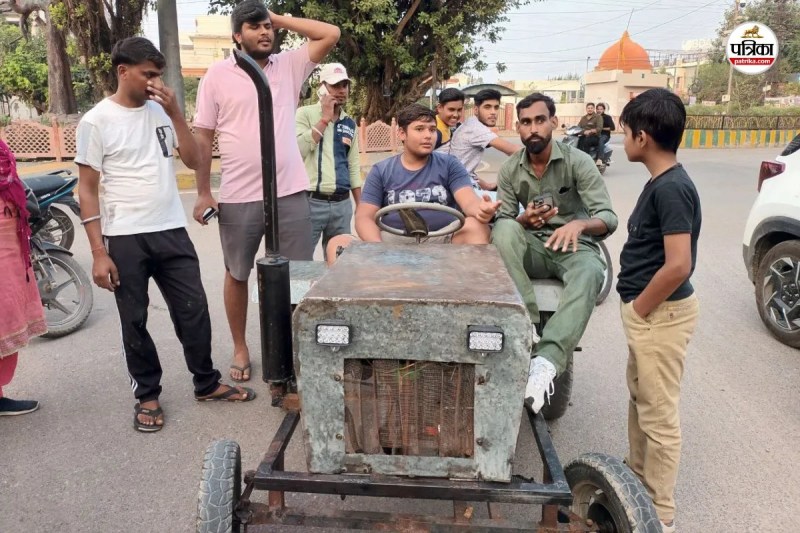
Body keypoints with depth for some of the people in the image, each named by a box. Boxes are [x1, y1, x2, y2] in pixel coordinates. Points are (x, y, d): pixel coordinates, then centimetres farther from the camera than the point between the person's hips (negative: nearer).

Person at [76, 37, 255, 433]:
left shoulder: (161, 111, 7)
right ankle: (147, 396, 25)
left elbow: (193, 160, 3)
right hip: (125, 238, -3)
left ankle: (207, 383, 25)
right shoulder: (96, 121, -5)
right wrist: (98, 252, -10)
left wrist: (174, 112, -7)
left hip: (172, 231, 4)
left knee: (194, 309, 9)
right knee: (134, 321, 8)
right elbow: (87, 189, -5)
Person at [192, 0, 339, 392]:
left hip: (290, 193, 2)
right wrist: (203, 193, -2)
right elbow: (202, 137, 1)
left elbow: (331, 34, 1)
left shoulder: (289, 65, 7)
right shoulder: (217, 75, 1)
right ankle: (240, 348, 33)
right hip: (237, 198, -1)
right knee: (237, 275, 14)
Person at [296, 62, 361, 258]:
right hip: (311, 201, -5)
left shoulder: (350, 123, 14)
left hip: (342, 203, 5)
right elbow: (298, 151, -16)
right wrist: (325, 118, -11)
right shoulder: (305, 114, 0)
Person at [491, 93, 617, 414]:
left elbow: (609, 218, -13)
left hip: (574, 247, -2)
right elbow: (503, 220, 0)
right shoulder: (509, 170, 3)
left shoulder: (578, 162, -7)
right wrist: (525, 220, -24)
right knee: (504, 228, -31)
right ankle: (526, 325, -37)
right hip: (532, 248, 3)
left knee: (590, 273, -38)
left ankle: (547, 360, -50)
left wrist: (579, 224, -36)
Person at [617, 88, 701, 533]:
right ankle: (638, 478, 42)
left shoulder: (671, 188, -23)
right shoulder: (660, 182, 8)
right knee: (642, 399, 23)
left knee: (660, 414, 3)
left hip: (660, 313, -10)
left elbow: (678, 265, -27)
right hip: (649, 310, 10)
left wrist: (639, 309, -16)